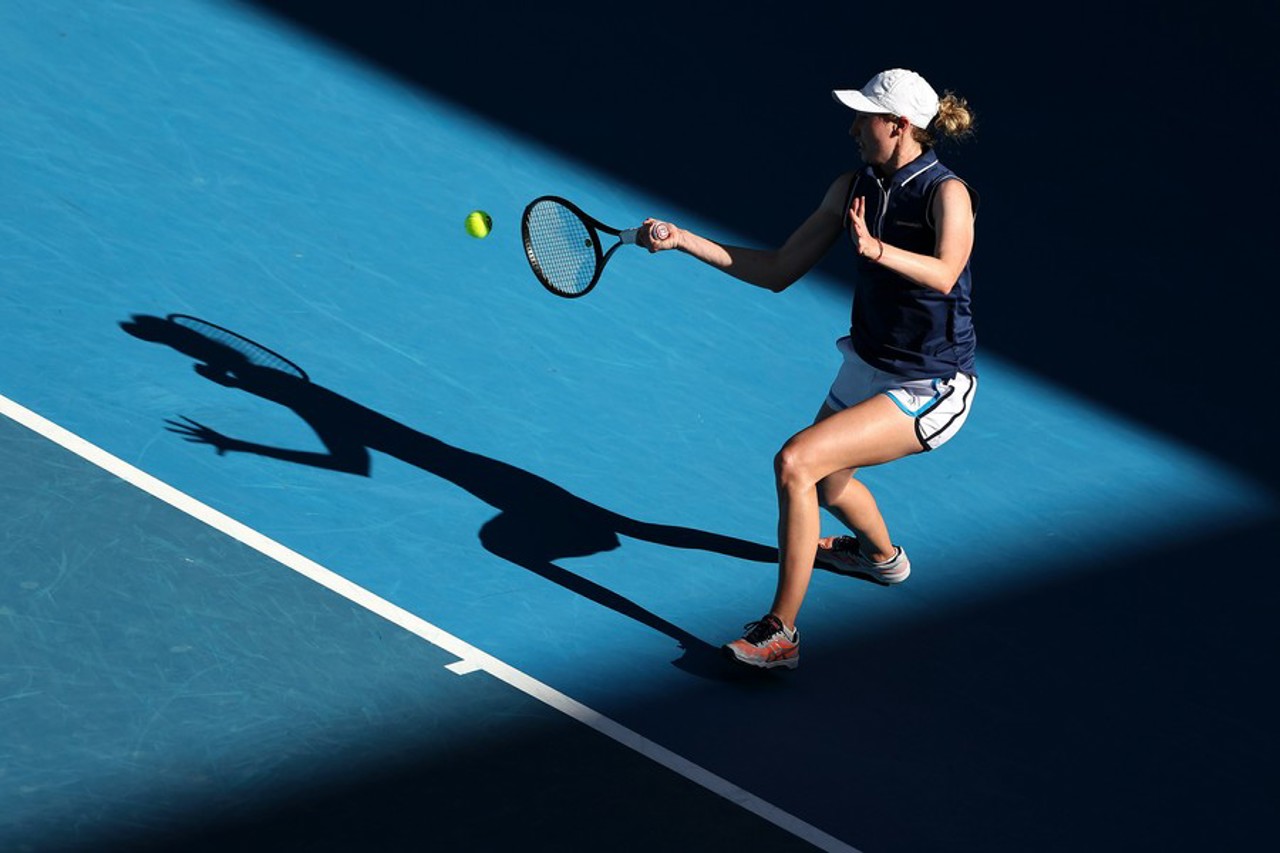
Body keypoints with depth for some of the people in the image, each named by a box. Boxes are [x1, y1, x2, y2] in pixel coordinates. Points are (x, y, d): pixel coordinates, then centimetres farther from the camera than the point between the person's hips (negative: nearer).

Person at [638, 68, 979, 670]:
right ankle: (883, 556, 65)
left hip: (929, 389, -8)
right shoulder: (852, 188, -1)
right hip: (867, 366, 9)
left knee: (796, 462, -24)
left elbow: (944, 275, -40)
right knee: (825, 480, 30)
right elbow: (779, 271, 2)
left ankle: (780, 634, -16)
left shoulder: (946, 193, -21)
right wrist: (684, 240, -4)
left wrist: (876, 249, -57)